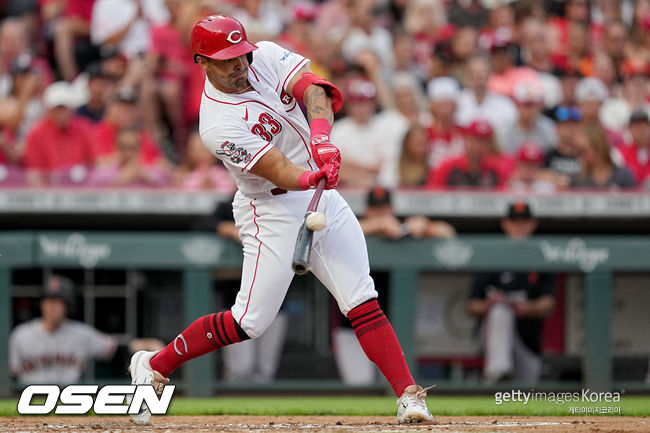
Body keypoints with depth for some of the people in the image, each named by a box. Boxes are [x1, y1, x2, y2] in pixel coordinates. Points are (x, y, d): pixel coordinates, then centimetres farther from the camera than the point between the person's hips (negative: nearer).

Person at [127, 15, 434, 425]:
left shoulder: (266, 57, -4)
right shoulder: (219, 125, -22)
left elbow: (312, 88, -21)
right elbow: (279, 171, -30)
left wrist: (321, 138, -39)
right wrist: (312, 177, -51)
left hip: (324, 198, 5)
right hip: (272, 210, -5)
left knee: (363, 302, -3)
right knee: (249, 322, -5)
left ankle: (409, 397, -5)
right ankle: (153, 367, 13)